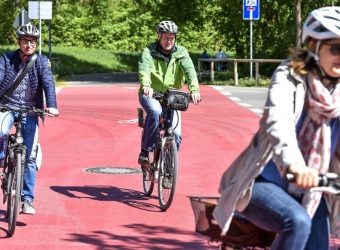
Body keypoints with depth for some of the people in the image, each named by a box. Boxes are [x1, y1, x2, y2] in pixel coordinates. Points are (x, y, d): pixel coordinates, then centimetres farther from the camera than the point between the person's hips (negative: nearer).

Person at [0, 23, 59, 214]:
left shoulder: (41, 62, -1)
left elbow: (48, 83, -14)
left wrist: (52, 105, -32)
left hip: (30, 112, 1)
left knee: (30, 157, -1)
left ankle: (27, 199, 8)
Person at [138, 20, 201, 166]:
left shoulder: (181, 52, -1)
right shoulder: (150, 51, -7)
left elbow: (189, 70, -17)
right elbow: (144, 68, -26)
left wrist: (194, 89, -37)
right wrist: (146, 85, -48)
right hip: (151, 95, -3)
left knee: (176, 134, -10)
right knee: (155, 111, -35)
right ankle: (145, 152, -26)